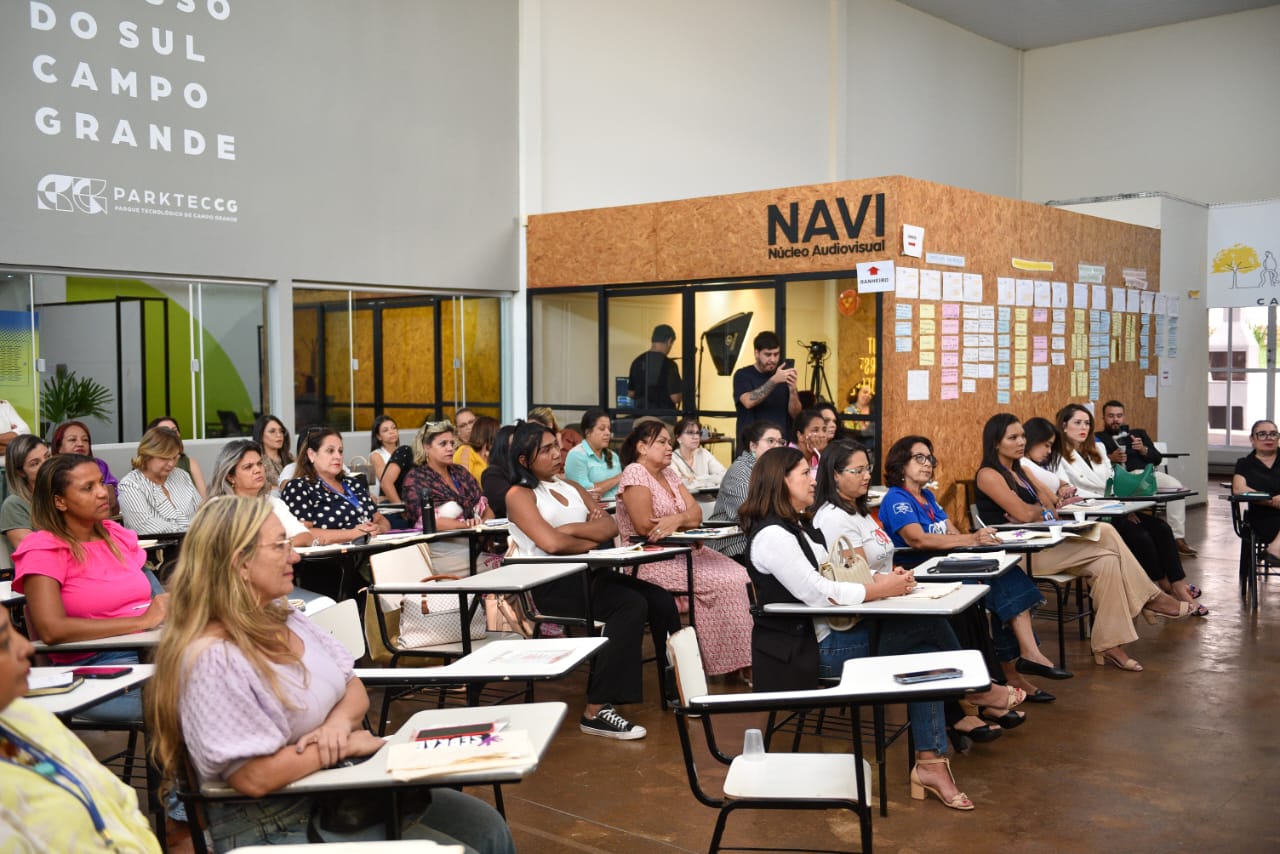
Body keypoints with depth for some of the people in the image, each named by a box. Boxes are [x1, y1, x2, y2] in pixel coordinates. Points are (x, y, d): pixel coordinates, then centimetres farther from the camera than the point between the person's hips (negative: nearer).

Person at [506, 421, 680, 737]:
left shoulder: (570, 487, 18)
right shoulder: (519, 495, -3)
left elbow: (611, 527, 7)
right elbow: (551, 543, -18)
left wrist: (572, 528, -9)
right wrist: (592, 540, -2)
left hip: (587, 572, 7)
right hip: (553, 584, -7)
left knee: (661, 600, -12)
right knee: (631, 605, -28)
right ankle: (596, 711, -28)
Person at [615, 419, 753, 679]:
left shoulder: (669, 474, 15)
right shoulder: (634, 473, -9)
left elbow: (696, 513, 5)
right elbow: (645, 526, -18)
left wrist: (676, 519, -18)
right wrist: (684, 521, -3)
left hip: (682, 551, 8)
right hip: (651, 560, -8)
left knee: (740, 576, -12)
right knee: (724, 582, -21)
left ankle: (745, 657, -11)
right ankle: (737, 663, -12)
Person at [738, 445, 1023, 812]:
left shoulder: (799, 525, 14)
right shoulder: (772, 535, -18)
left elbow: (834, 576, 13)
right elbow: (817, 593, -24)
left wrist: (885, 578, -4)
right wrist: (880, 589, -16)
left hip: (830, 633, 10)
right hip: (807, 652, -10)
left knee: (924, 655, -10)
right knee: (926, 625, -14)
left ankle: (931, 763, -8)